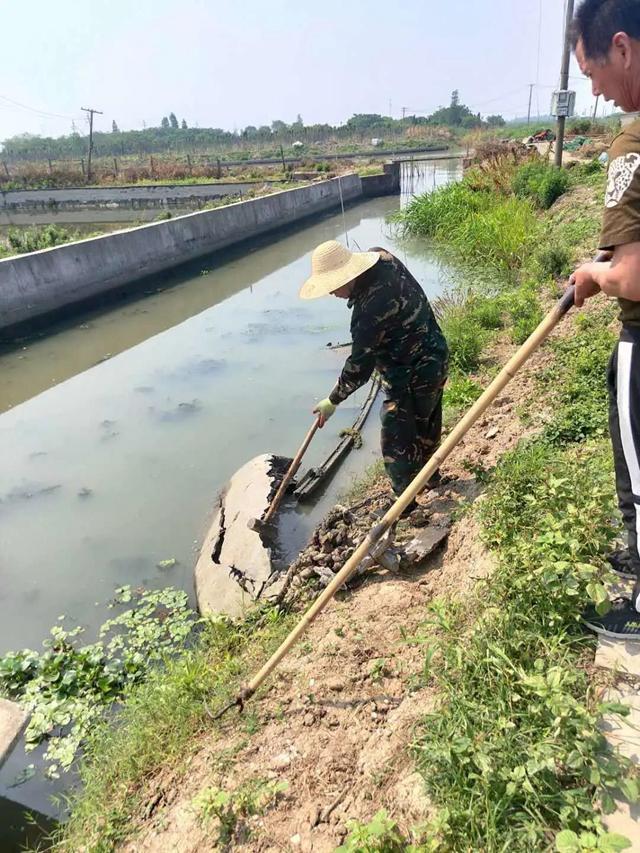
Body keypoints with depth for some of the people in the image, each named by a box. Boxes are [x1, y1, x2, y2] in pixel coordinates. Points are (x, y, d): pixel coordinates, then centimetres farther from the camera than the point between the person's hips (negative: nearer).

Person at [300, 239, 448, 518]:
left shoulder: (370, 310, -34)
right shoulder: (383, 258, -9)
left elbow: (359, 366, -25)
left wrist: (333, 401, -13)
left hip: (412, 377, -10)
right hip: (434, 358, 10)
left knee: (397, 441, 6)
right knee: (426, 421, 28)